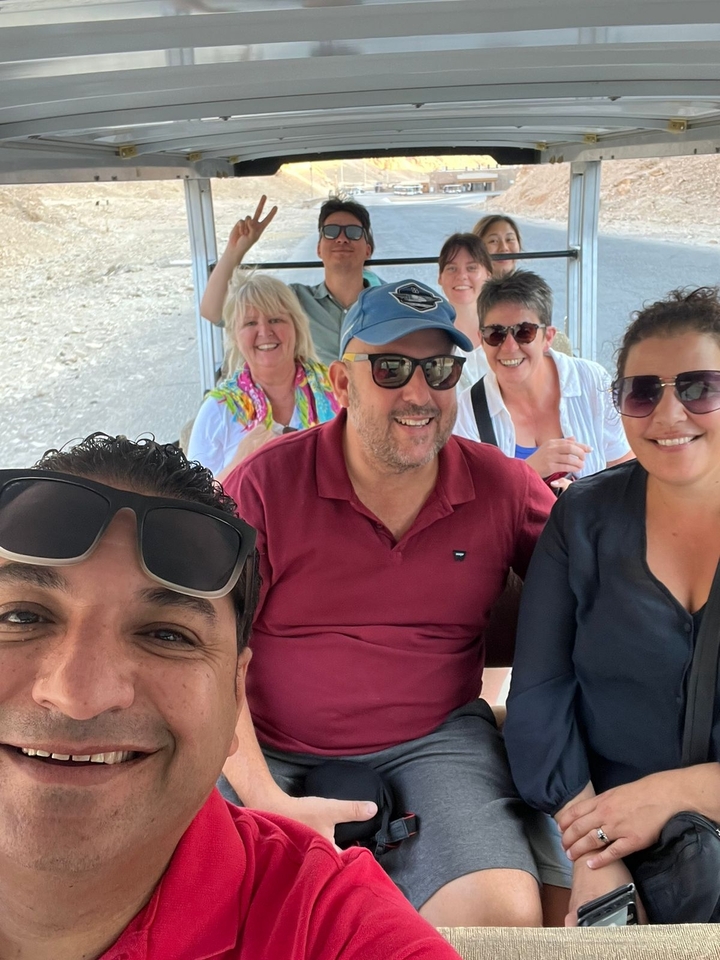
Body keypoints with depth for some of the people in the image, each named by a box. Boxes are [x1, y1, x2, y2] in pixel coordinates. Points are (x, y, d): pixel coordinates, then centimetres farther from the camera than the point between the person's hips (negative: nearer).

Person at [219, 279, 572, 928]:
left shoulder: (503, 486, 0)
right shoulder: (264, 485, -7)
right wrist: (265, 799, -17)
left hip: (435, 741, 2)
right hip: (270, 751, 0)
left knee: (507, 914, -22)